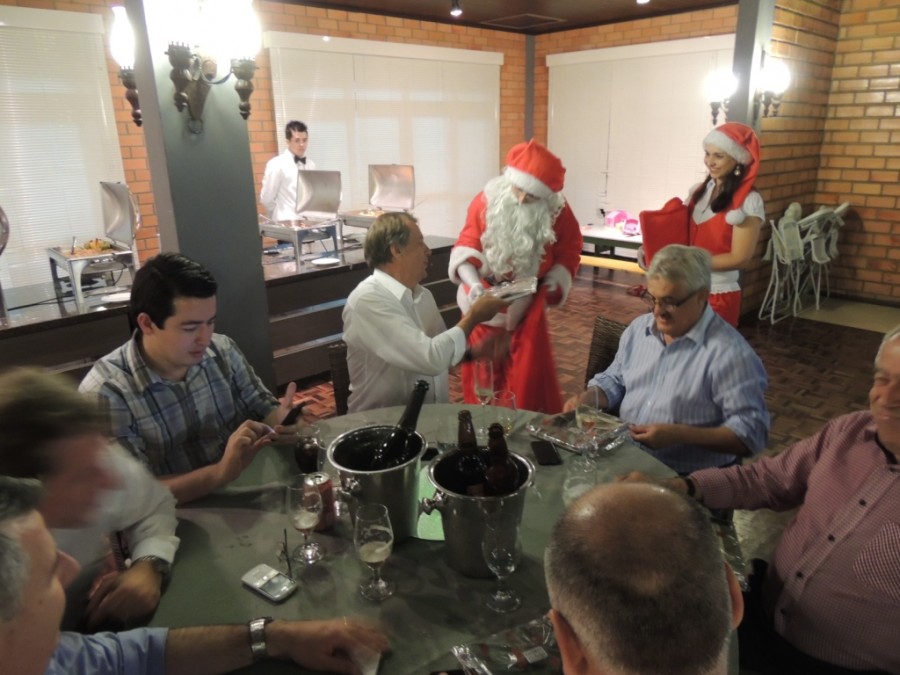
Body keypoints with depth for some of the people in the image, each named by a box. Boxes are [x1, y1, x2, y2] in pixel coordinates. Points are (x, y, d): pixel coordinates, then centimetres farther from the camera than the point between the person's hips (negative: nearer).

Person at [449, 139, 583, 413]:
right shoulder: (485, 202, -15)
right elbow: (467, 245, -12)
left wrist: (555, 281, -17)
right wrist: (473, 282, -29)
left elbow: (569, 252, -1)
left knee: (530, 369, 4)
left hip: (528, 304, 0)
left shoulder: (558, 212, -14)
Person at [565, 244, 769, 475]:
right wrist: (586, 398, 0)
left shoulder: (730, 353, -14)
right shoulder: (639, 328, 9)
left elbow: (751, 434, -16)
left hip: (687, 479, -6)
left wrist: (679, 434, -23)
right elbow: (613, 380, 21)